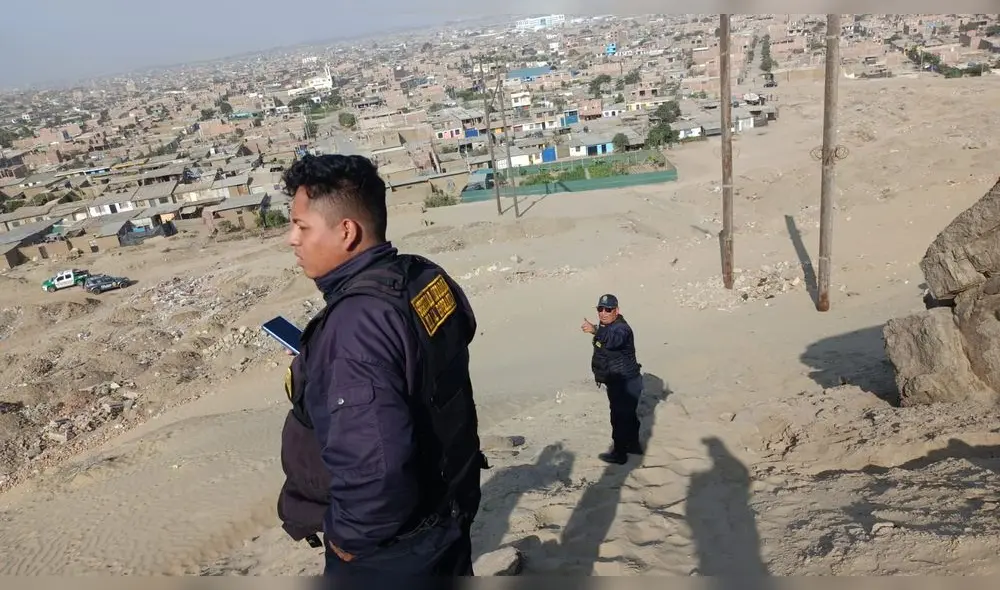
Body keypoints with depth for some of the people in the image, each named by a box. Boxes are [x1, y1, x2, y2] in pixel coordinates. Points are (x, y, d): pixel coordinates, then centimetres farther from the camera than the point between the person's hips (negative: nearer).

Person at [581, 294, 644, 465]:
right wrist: (600, 374, 24)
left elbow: (613, 339, -49)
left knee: (620, 418, 1)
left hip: (625, 384, -10)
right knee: (628, 415, 24)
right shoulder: (606, 327, 7)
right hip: (619, 382, 10)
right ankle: (633, 445, 40)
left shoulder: (621, 328, -25)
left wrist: (595, 331, -65)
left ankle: (619, 454, 15)